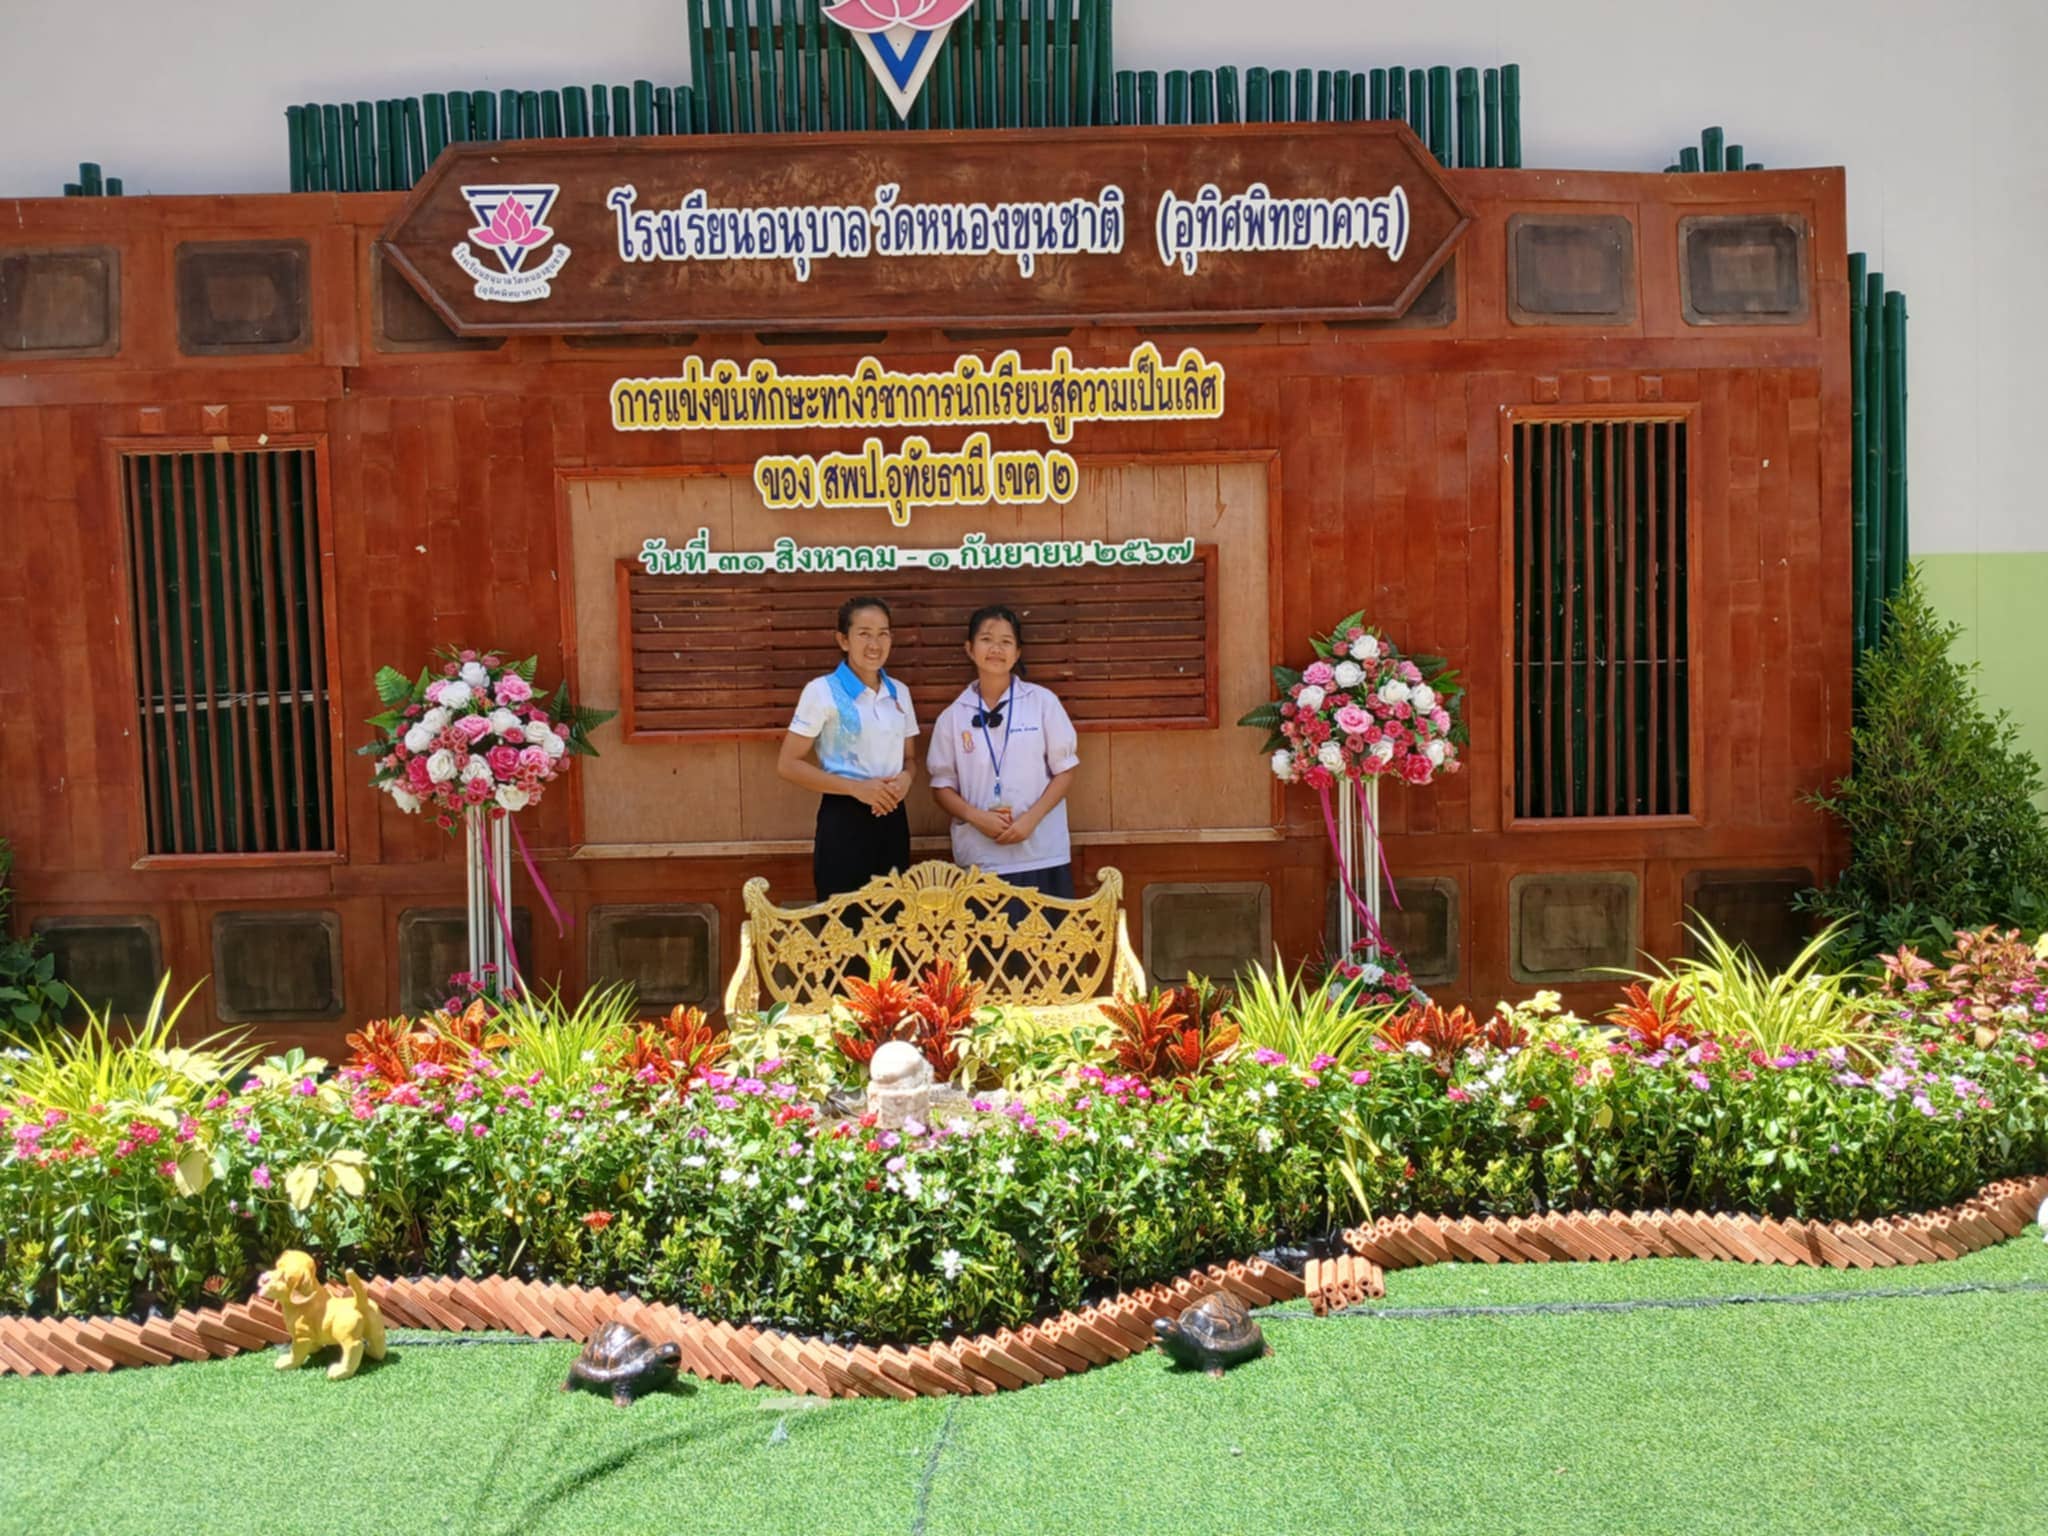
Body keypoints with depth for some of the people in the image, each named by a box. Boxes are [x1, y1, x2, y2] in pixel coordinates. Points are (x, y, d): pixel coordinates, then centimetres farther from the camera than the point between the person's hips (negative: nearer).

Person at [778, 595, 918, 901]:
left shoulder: (899, 692, 10)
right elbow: (788, 764, -9)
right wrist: (856, 787, -18)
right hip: (844, 821, -5)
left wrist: (905, 779, -5)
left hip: (892, 820, 6)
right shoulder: (822, 691, -7)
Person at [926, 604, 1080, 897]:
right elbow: (942, 785, 8)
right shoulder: (954, 715, 5)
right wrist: (976, 816, -11)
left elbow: (1065, 770, 3)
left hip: (1041, 854, -1)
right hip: (979, 858, 1)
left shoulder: (1042, 701, 1)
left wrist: (1031, 819, -10)